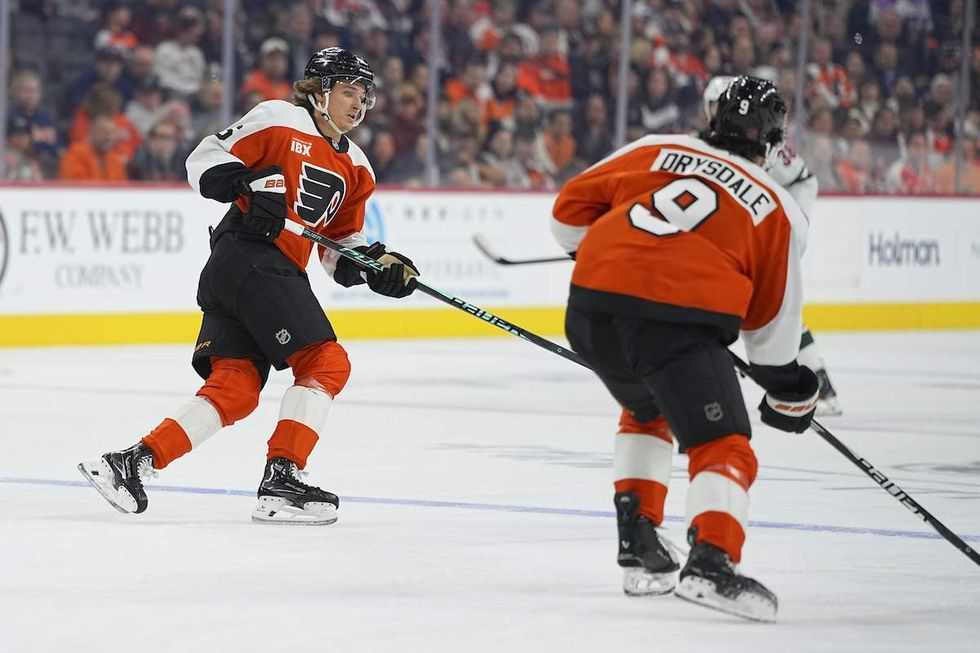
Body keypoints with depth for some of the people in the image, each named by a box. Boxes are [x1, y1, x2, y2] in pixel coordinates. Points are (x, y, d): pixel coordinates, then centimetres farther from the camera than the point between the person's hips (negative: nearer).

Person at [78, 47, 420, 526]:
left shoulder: (354, 168, 22)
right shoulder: (280, 120, -1)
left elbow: (341, 248, 23)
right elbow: (205, 161, -6)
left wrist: (377, 264, 4)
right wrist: (251, 184, -23)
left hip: (281, 271, 9)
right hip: (248, 255, -9)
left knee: (236, 387, -1)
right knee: (326, 362, -13)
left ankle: (132, 463, -4)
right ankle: (281, 480, -16)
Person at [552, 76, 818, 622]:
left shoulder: (657, 149, 18)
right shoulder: (780, 210, 13)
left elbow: (573, 204, 18)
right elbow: (774, 318, 17)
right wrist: (790, 390, 30)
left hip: (591, 310, 5)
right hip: (678, 324, -5)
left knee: (646, 411, 31)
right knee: (723, 445, 0)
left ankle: (638, 544, 27)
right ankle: (712, 562, -25)